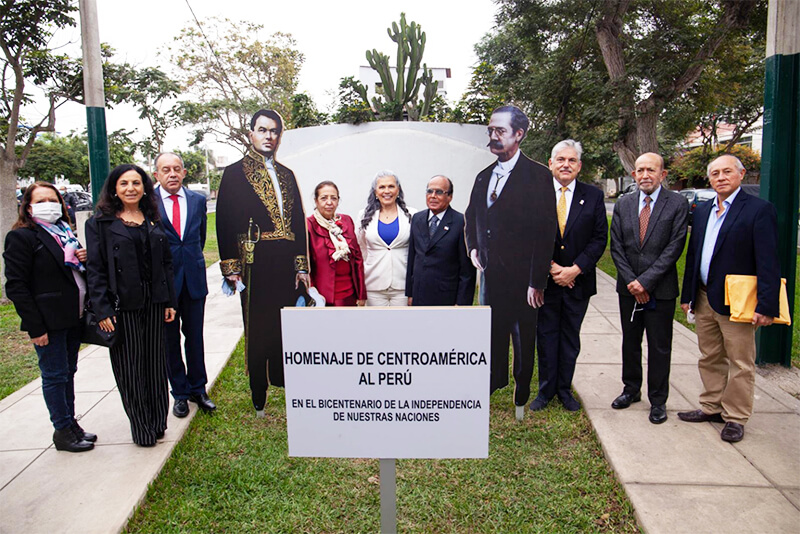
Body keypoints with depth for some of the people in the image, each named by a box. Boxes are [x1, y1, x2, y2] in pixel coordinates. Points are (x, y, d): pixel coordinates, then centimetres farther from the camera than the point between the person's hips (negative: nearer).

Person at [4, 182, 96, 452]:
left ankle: (71, 424, 25)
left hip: (73, 318, 7)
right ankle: (63, 430, 14)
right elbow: (16, 286, -14)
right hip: (48, 322, -7)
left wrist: (83, 260, 1)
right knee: (55, 375, 2)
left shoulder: (65, 233, 14)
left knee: (68, 372, 15)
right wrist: (36, 327, -18)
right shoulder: (21, 237, -9)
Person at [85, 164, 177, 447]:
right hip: (122, 306, -3)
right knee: (129, 368, 5)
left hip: (154, 303, 4)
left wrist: (170, 301, 6)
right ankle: (141, 429, 19)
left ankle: (158, 423, 26)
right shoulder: (99, 223, -2)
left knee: (155, 363, 12)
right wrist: (102, 310, -12)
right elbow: (95, 269, -5)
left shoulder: (153, 220, 10)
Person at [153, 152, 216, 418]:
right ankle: (180, 393, 23)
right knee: (169, 340, 8)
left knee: (195, 337, 11)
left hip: (194, 278, 2)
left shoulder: (198, 200, 5)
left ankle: (198, 389, 25)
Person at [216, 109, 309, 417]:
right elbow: (225, 222, -3)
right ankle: (259, 401, 17)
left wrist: (301, 265, 9)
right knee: (257, 335, 4)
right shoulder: (235, 173, 2)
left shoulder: (287, 175, 17)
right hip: (255, 267, -4)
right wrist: (231, 268, -10)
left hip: (286, 266, 5)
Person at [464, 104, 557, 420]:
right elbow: (471, 217, 26)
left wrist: (537, 282, -18)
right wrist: (473, 247, 9)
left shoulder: (537, 176, -10)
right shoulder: (484, 177, 10)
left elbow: (545, 232, -14)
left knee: (524, 344, 8)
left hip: (522, 279, -5)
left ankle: (521, 403, 25)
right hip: (490, 276, 6)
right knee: (493, 340, 16)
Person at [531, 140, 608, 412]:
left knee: (571, 338, 12)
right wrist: (551, 267, -12)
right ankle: (546, 389, 23)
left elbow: (599, 239, -2)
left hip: (578, 281, 1)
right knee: (546, 336, 8)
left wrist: (574, 269, -13)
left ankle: (565, 389, 26)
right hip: (545, 280, -1)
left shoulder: (593, 196, 1)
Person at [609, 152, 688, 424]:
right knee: (630, 342, 15)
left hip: (660, 290, -3)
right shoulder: (623, 205, 6)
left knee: (660, 347, 6)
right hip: (629, 289, 3)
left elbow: (674, 247, -11)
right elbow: (616, 247, 2)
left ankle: (658, 400, 21)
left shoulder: (677, 204, -5)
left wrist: (646, 280, -16)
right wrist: (630, 281, -9)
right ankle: (631, 389, 32)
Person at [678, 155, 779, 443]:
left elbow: (768, 262, -13)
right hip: (704, 298, 6)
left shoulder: (759, 209, -8)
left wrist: (766, 305, -18)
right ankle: (711, 407, 31)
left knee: (740, 363, 6)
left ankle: (735, 418, 18)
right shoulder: (703, 210, 11)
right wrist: (687, 294, 13)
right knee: (710, 359, 17)